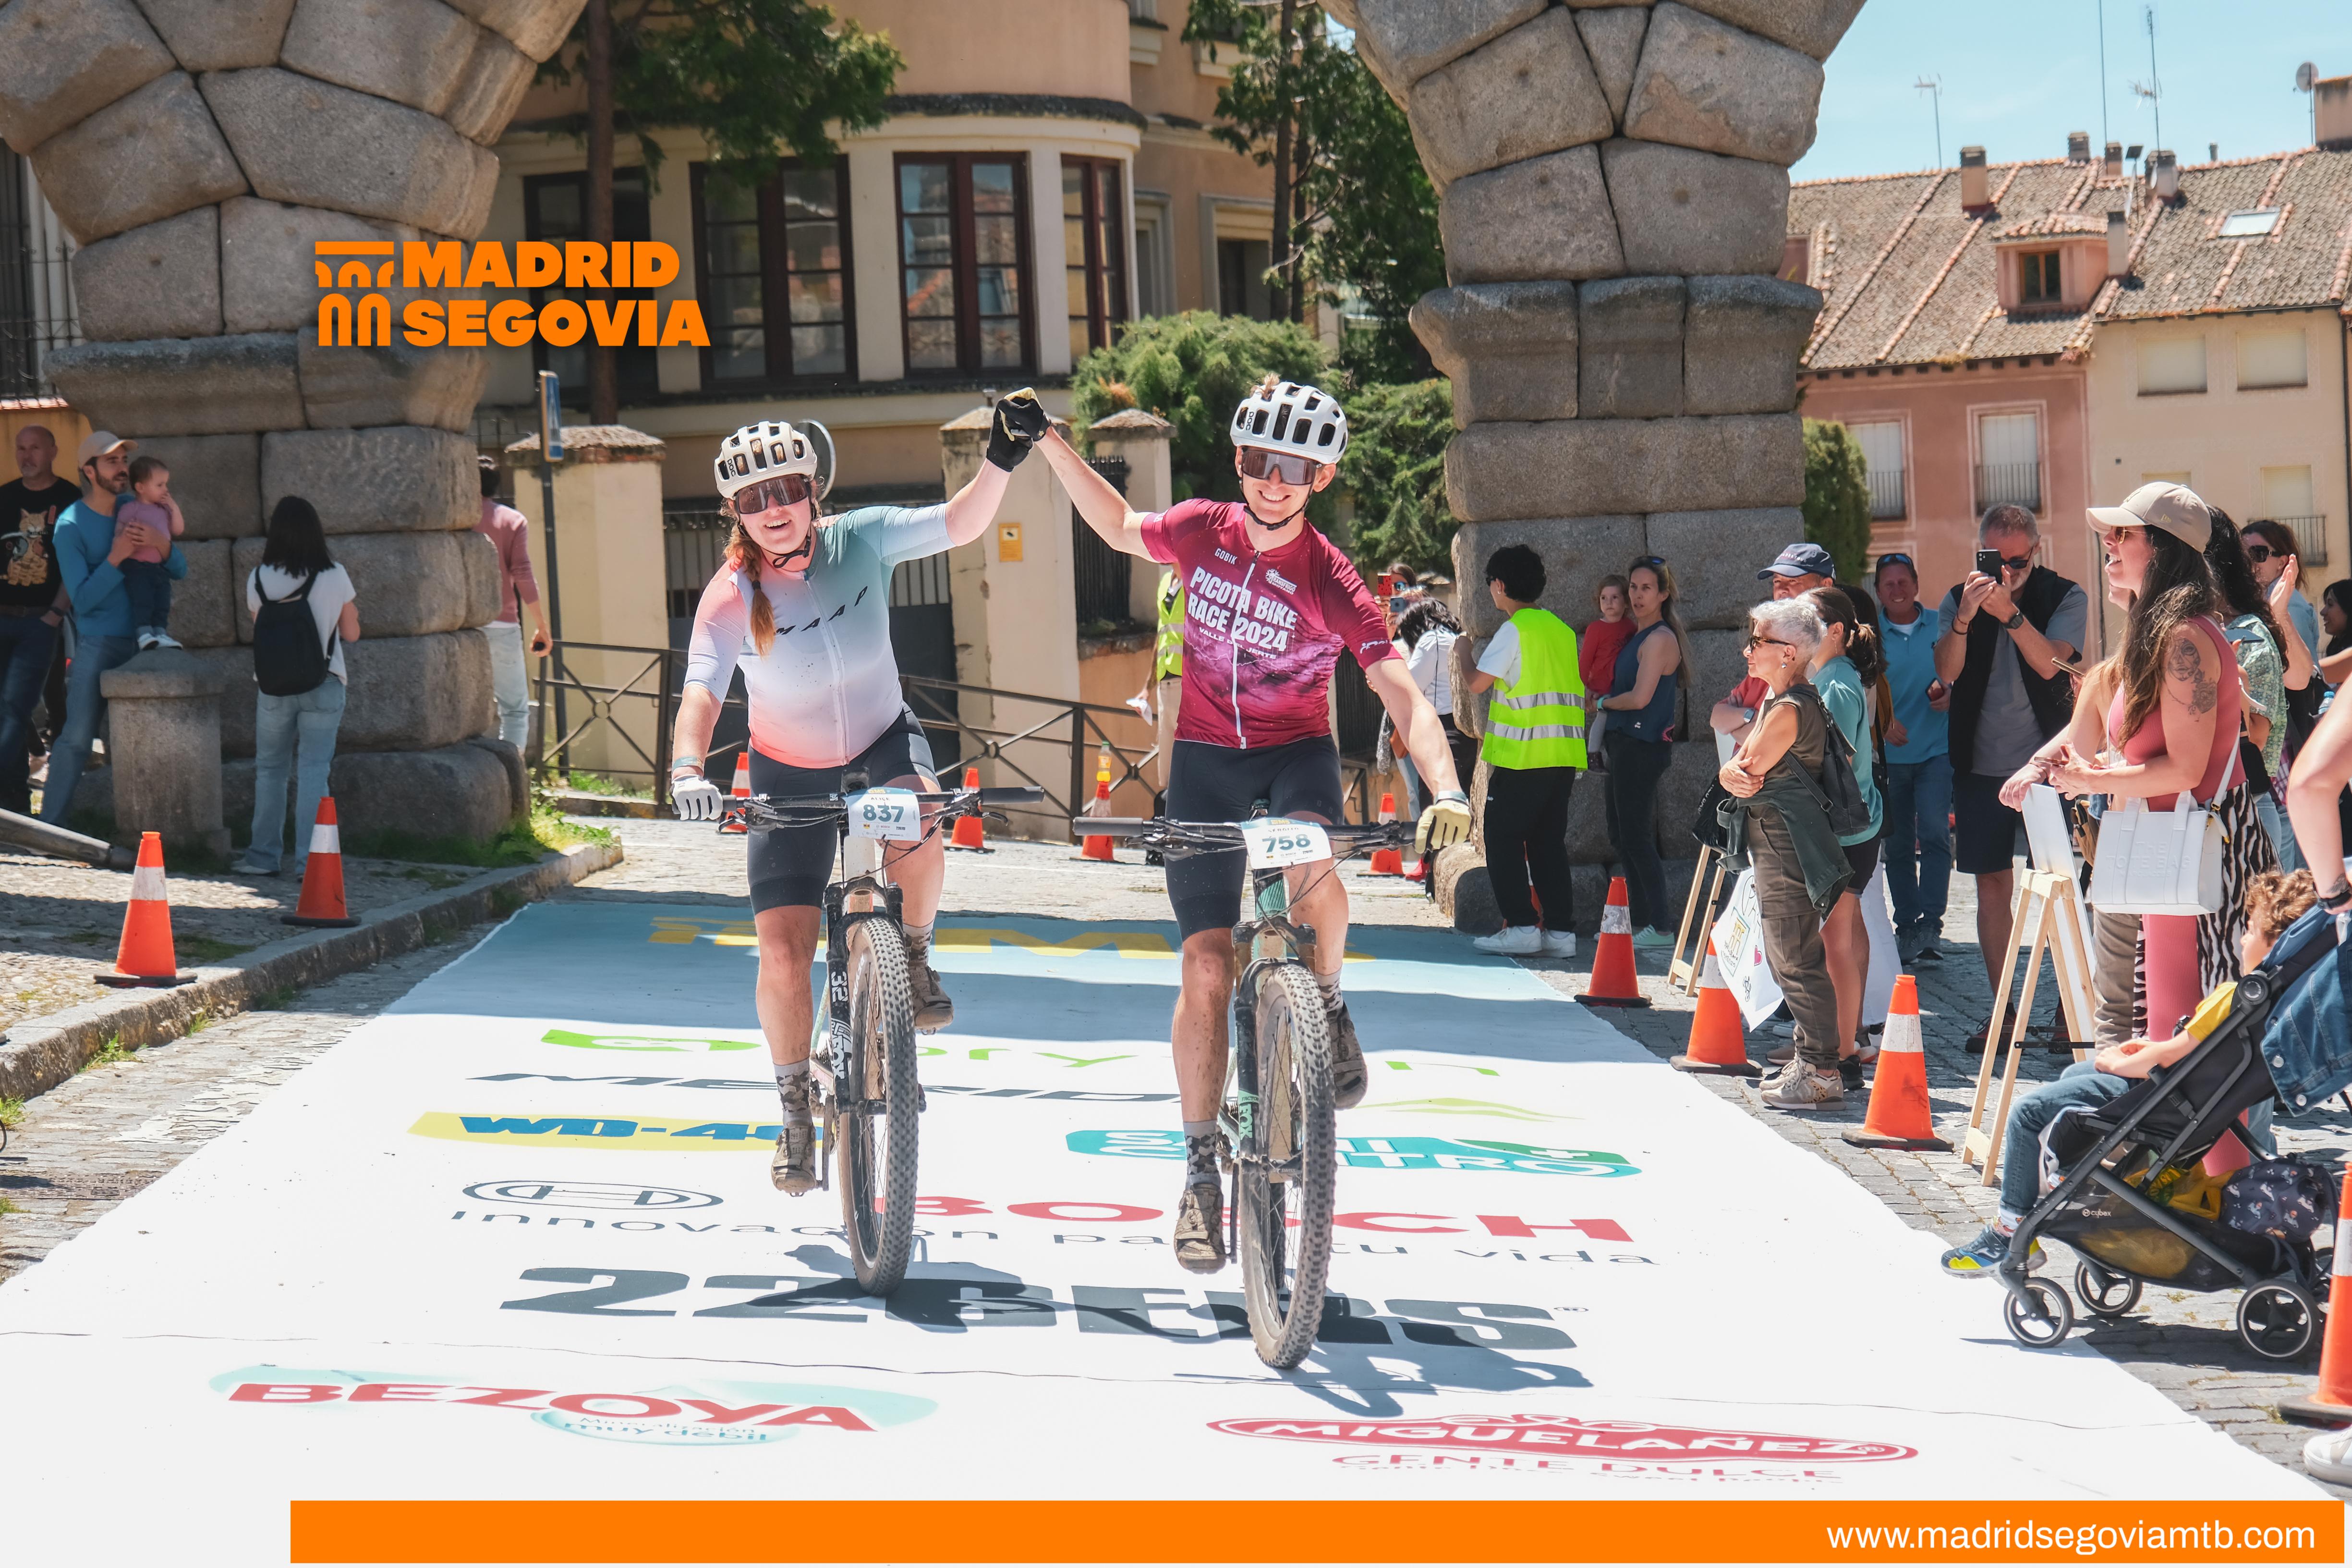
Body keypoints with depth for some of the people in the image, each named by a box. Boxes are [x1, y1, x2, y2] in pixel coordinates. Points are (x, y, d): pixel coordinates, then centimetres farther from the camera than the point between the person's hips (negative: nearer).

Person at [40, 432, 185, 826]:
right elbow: (83, 599, -14)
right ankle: (50, 825, -4)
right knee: (77, 737, -9)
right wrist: (116, 557, -25)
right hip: (98, 643, -5)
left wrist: (162, 545, -15)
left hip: (141, 641, 5)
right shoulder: (71, 525, -8)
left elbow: (180, 572, 6)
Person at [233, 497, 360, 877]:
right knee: (313, 770, 0)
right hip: (324, 686, -1)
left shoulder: (258, 579, -4)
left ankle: (264, 856, 15)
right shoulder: (334, 578, -8)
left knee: (270, 769, 13)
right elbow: (351, 634, 1)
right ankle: (310, 859, -5)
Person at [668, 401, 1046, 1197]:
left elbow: (960, 525, -12)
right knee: (783, 953, -7)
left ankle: (913, 954, -4)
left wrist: (1002, 460, -29)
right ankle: (795, 1110, 14)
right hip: (790, 772, 0)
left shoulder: (860, 540, -16)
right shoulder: (732, 598, -22)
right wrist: (687, 768, -50)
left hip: (882, 740, 0)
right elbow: (702, 689, -33)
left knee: (917, 835, -36)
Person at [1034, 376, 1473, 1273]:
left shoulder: (1332, 583, -16)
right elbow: (1120, 528, 16)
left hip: (1294, 754, -2)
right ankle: (1202, 1168, 6)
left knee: (1309, 870, -37)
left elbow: (1404, 699, -23)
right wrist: (1049, 445, 10)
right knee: (1206, 966, -7)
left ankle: (1326, 1003, -4)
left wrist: (1447, 793, -38)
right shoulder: (1203, 532, -6)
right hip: (1206, 760, 2)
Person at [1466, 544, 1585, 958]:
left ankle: (1520, 926, -8)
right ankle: (1559, 930, 5)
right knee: (1549, 842, 10)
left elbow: (1478, 684, -10)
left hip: (1523, 756, -7)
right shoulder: (1562, 629, 14)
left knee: (1503, 840, 0)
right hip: (1565, 753, 7)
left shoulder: (1515, 629, -9)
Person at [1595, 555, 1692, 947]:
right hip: (1624, 744, 10)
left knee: (1636, 838, -9)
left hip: (1642, 748, -10)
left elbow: (1640, 697, -19)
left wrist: (1604, 703, -4)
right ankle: (1637, 921, 17)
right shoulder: (1637, 634, 16)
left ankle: (1660, 927, -7)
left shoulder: (1660, 639, -13)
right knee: (1623, 838, 12)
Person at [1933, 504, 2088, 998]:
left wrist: (2010, 613, -30)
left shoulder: (2066, 598, -1)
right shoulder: (1960, 599, 5)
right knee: (1992, 887, 4)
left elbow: (2050, 664, -17)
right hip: (1980, 766, 3)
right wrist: (1965, 618, -25)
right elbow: (1946, 672, -9)